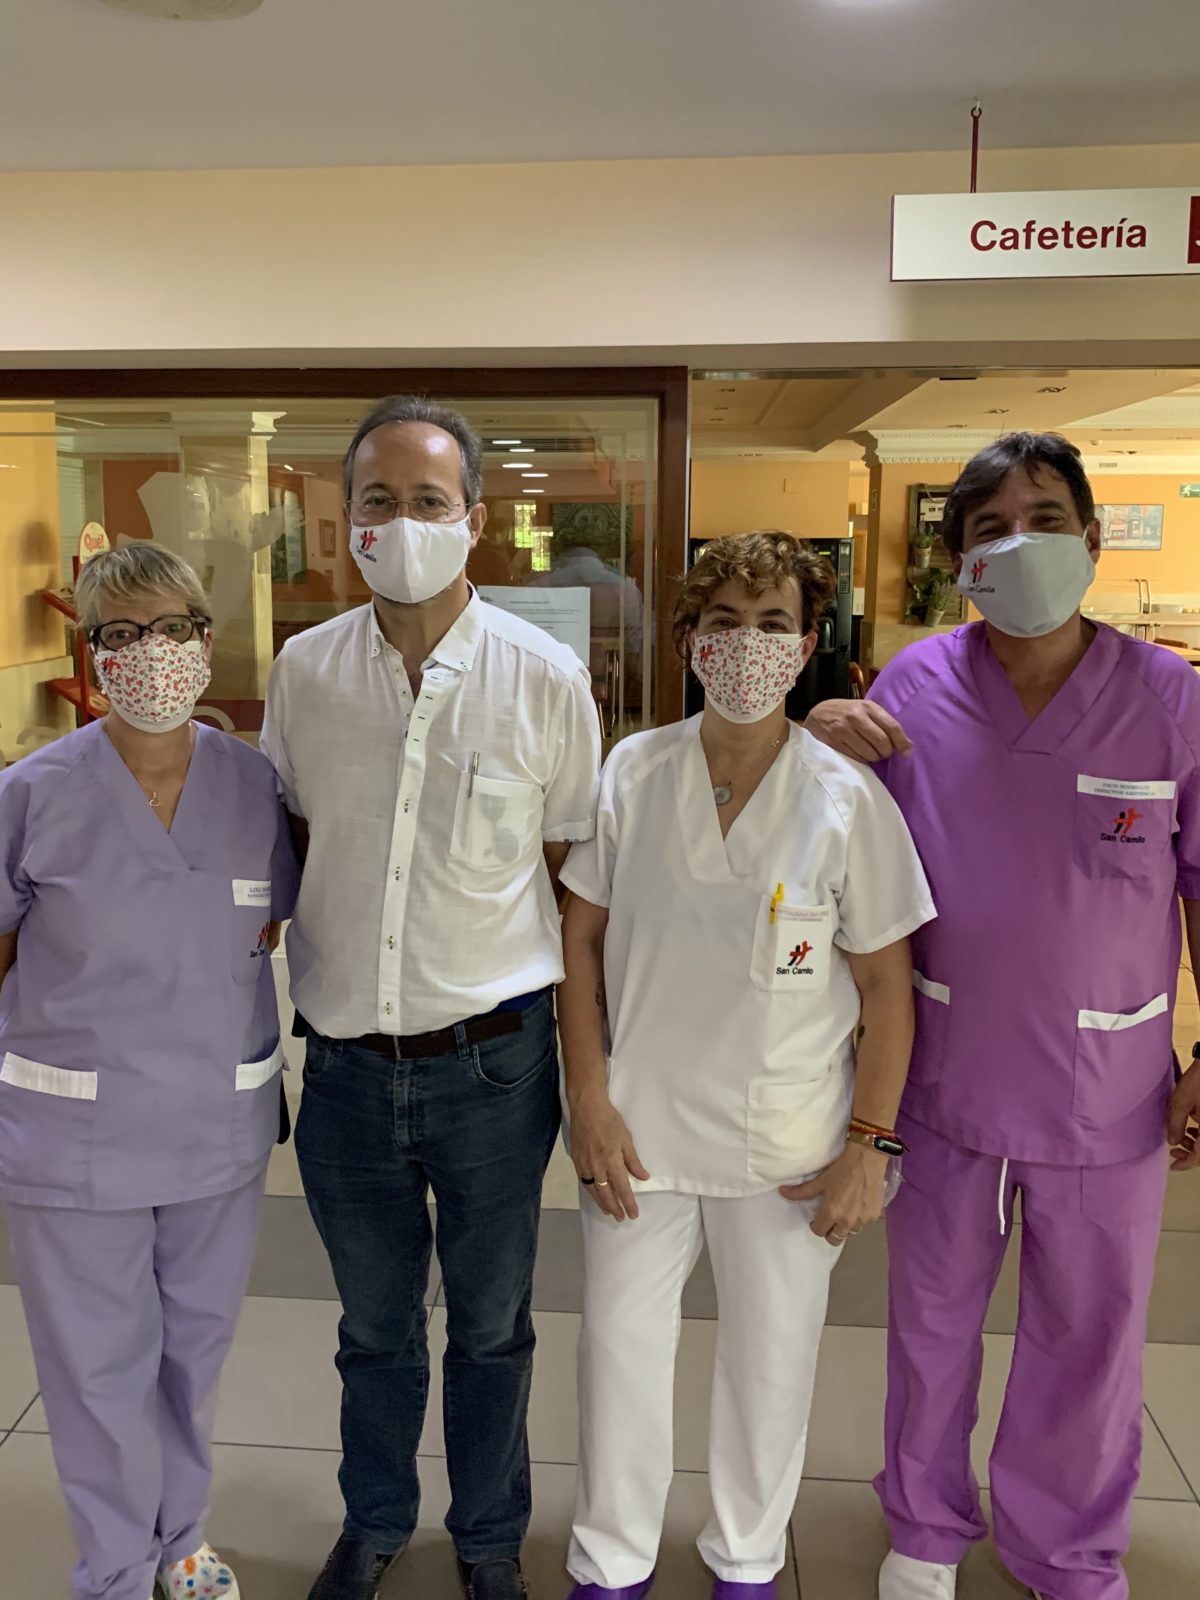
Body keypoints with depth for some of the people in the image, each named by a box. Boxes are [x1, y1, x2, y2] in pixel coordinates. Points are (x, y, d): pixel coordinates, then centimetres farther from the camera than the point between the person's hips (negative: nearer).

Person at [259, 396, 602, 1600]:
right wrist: (307, 983, 6)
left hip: (490, 1061, -2)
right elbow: (289, 841, 11)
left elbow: (574, 872, -1)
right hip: (345, 1061, 2)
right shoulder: (302, 669, -2)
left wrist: (571, 1046, 1)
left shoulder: (546, 678, -9)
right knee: (374, 1325, 22)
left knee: (491, 1328, 19)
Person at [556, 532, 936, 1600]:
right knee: (620, 1342, 14)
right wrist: (590, 1101, -4)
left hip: (788, 1140, -1)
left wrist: (871, 1142, -6)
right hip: (640, 1122, 1)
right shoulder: (633, 773, -5)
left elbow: (887, 983, -5)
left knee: (772, 1358, 15)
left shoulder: (847, 799, -10)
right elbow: (583, 939, 0)